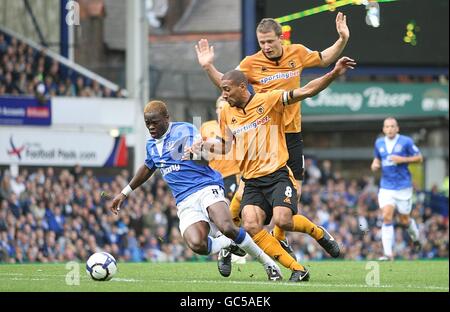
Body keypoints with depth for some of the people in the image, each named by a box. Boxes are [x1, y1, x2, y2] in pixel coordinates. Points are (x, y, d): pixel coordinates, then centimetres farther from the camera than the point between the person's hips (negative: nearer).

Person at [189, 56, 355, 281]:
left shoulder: (269, 100, -4)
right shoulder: (227, 113, 12)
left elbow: (306, 91, -9)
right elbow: (226, 147, 26)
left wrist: (334, 73, -20)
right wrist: (204, 146, 8)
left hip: (277, 175, -5)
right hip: (252, 182, 5)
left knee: (282, 220, -27)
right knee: (251, 226, -20)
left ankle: (319, 233, 9)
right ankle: (298, 270, -10)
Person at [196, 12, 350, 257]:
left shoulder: (297, 53, 1)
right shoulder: (251, 63, -7)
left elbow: (324, 59, 20)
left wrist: (342, 40, 8)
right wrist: (208, 67, -13)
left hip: (291, 134, 3)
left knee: (294, 191, 5)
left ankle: (279, 237, 23)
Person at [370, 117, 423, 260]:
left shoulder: (406, 141, -6)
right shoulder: (379, 143, 7)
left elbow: (419, 158, -2)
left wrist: (403, 159, -16)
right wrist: (375, 165, -1)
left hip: (403, 187, -2)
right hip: (386, 187, 2)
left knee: (404, 220, 6)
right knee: (387, 217, -14)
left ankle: (415, 238, 41)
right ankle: (388, 254, -16)